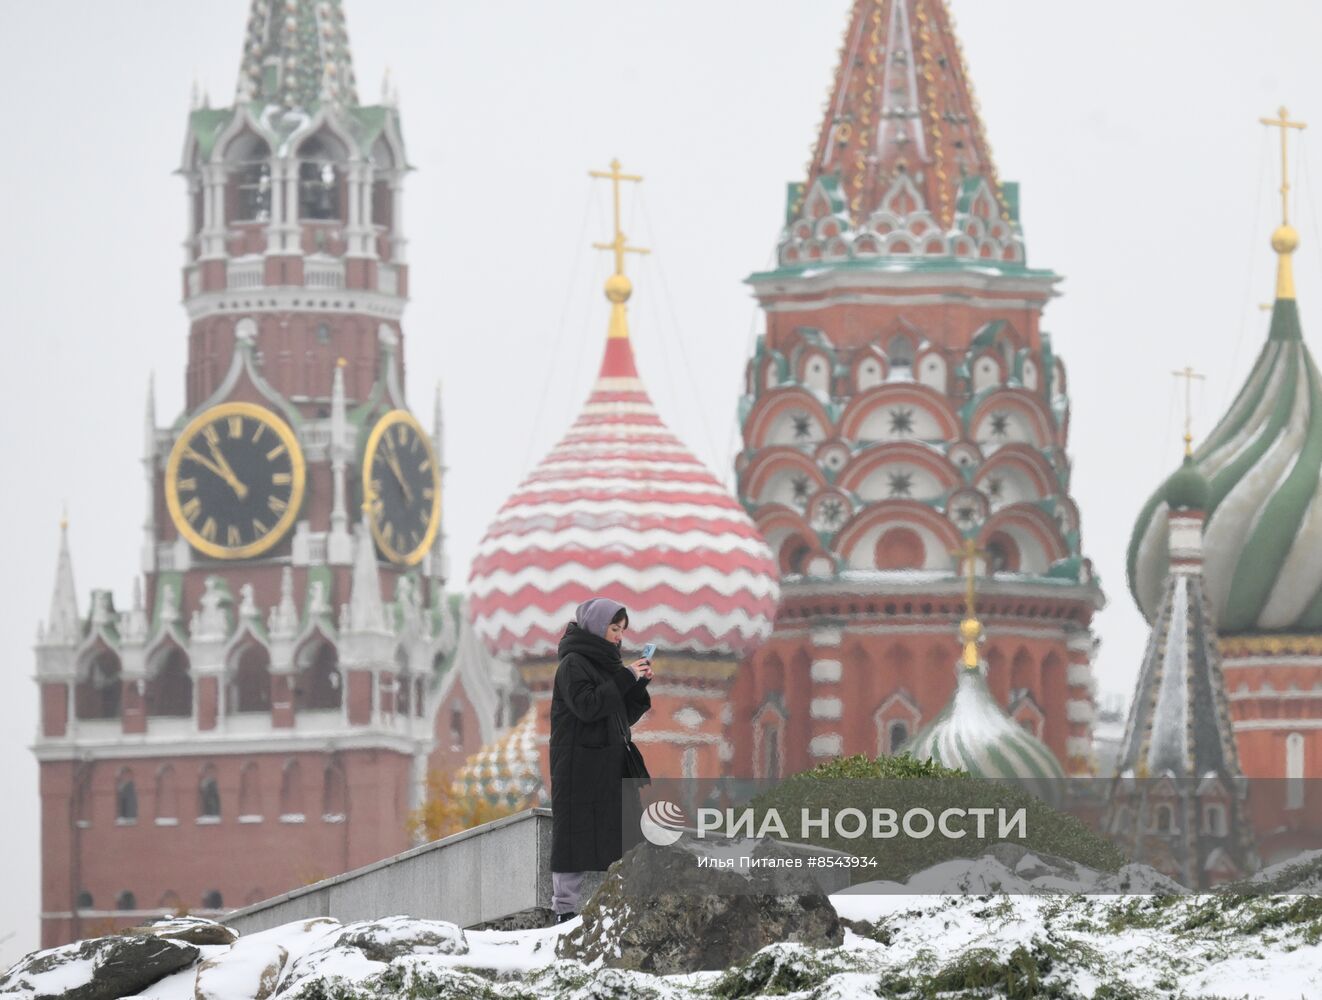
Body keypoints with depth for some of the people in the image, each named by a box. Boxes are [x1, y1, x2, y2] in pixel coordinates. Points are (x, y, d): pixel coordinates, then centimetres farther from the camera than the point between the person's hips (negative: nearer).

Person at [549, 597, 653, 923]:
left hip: (611, 767, 8)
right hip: (579, 770, -8)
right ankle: (565, 908, -4)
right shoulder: (572, 664, -7)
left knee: (627, 834, 2)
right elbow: (587, 706, -21)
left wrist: (639, 685, 2)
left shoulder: (606, 663, 17)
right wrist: (625, 678, -17)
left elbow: (626, 716, 18)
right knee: (574, 835, -6)